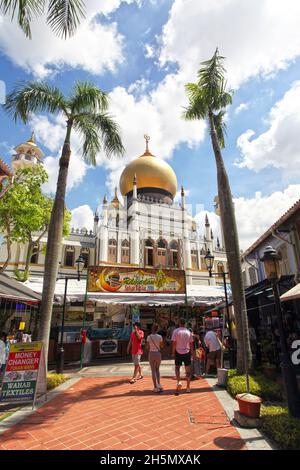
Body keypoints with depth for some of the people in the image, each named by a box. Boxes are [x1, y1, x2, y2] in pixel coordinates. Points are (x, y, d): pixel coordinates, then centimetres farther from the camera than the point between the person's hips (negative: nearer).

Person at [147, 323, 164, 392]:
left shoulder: (149, 337, -9)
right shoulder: (160, 336, -9)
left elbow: (148, 347, -4)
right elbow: (162, 346, 0)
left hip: (151, 354, -1)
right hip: (158, 353, 1)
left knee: (153, 370, 9)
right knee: (157, 369, 20)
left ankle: (156, 387, 8)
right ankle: (159, 384, 7)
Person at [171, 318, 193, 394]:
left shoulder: (176, 331, -8)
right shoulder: (188, 332, 1)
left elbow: (174, 343, -10)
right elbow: (191, 344, 5)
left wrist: (173, 353, -1)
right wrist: (191, 353, 15)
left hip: (178, 352, -2)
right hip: (187, 352, 2)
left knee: (177, 367, 13)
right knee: (188, 369, 11)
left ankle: (178, 382, -8)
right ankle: (188, 387, 16)